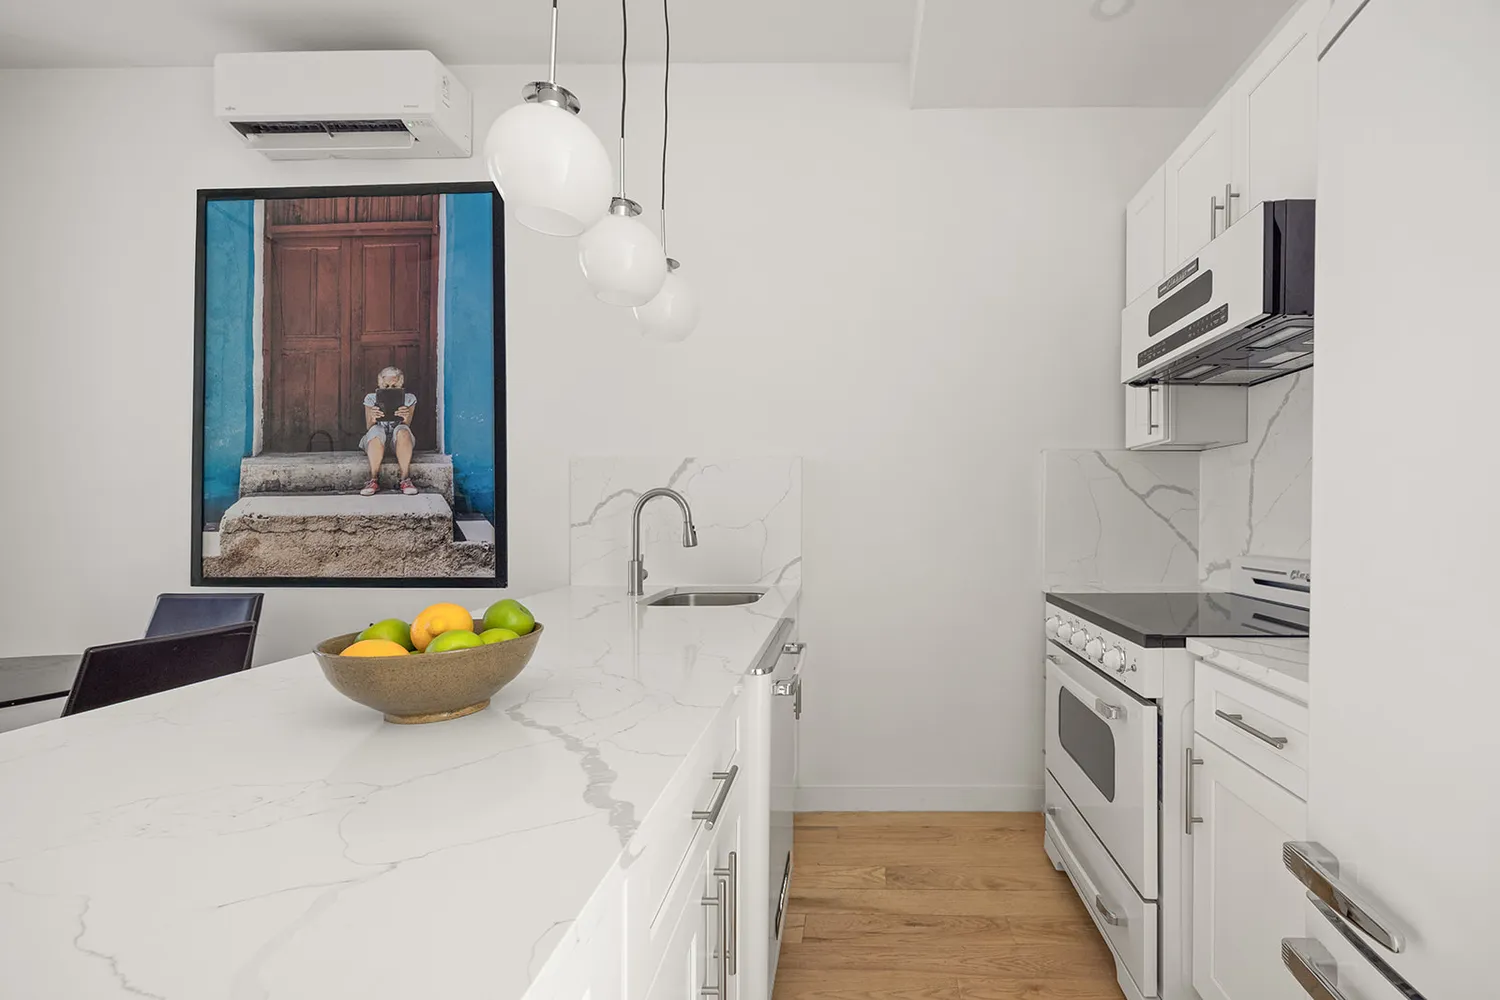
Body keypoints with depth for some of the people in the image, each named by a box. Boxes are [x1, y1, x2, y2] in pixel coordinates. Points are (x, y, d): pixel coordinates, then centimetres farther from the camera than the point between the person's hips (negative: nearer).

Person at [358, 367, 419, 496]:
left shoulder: (409, 399, 4)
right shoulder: (371, 398, 5)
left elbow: (407, 426, -6)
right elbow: (368, 428, -2)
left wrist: (406, 419, -32)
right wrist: (372, 420, -27)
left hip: (399, 442, 0)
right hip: (377, 442, 0)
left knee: (402, 430, -35)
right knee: (376, 431, -35)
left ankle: (405, 479, -38)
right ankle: (374, 480, -37)